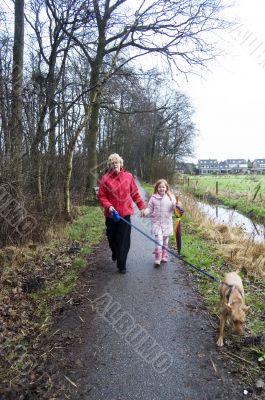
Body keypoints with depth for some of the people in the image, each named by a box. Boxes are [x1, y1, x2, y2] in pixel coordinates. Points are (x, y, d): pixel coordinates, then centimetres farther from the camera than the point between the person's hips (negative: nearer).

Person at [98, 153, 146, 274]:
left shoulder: (128, 176, 1)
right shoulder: (105, 179, -4)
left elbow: (135, 193, 7)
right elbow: (101, 196, -1)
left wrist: (142, 206, 5)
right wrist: (108, 206, -17)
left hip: (125, 214, 0)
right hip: (111, 214, 0)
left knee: (124, 240, -2)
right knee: (112, 238, 14)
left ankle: (122, 265, 10)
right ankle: (115, 253, 46)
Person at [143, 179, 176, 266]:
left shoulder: (170, 197, 2)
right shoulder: (153, 198, 0)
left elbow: (173, 208, 1)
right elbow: (150, 208, 4)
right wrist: (145, 212, -15)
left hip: (167, 223, 2)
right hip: (157, 222, -2)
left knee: (165, 240, 14)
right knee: (159, 239, -14)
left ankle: (164, 256, 30)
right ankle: (157, 258, -10)